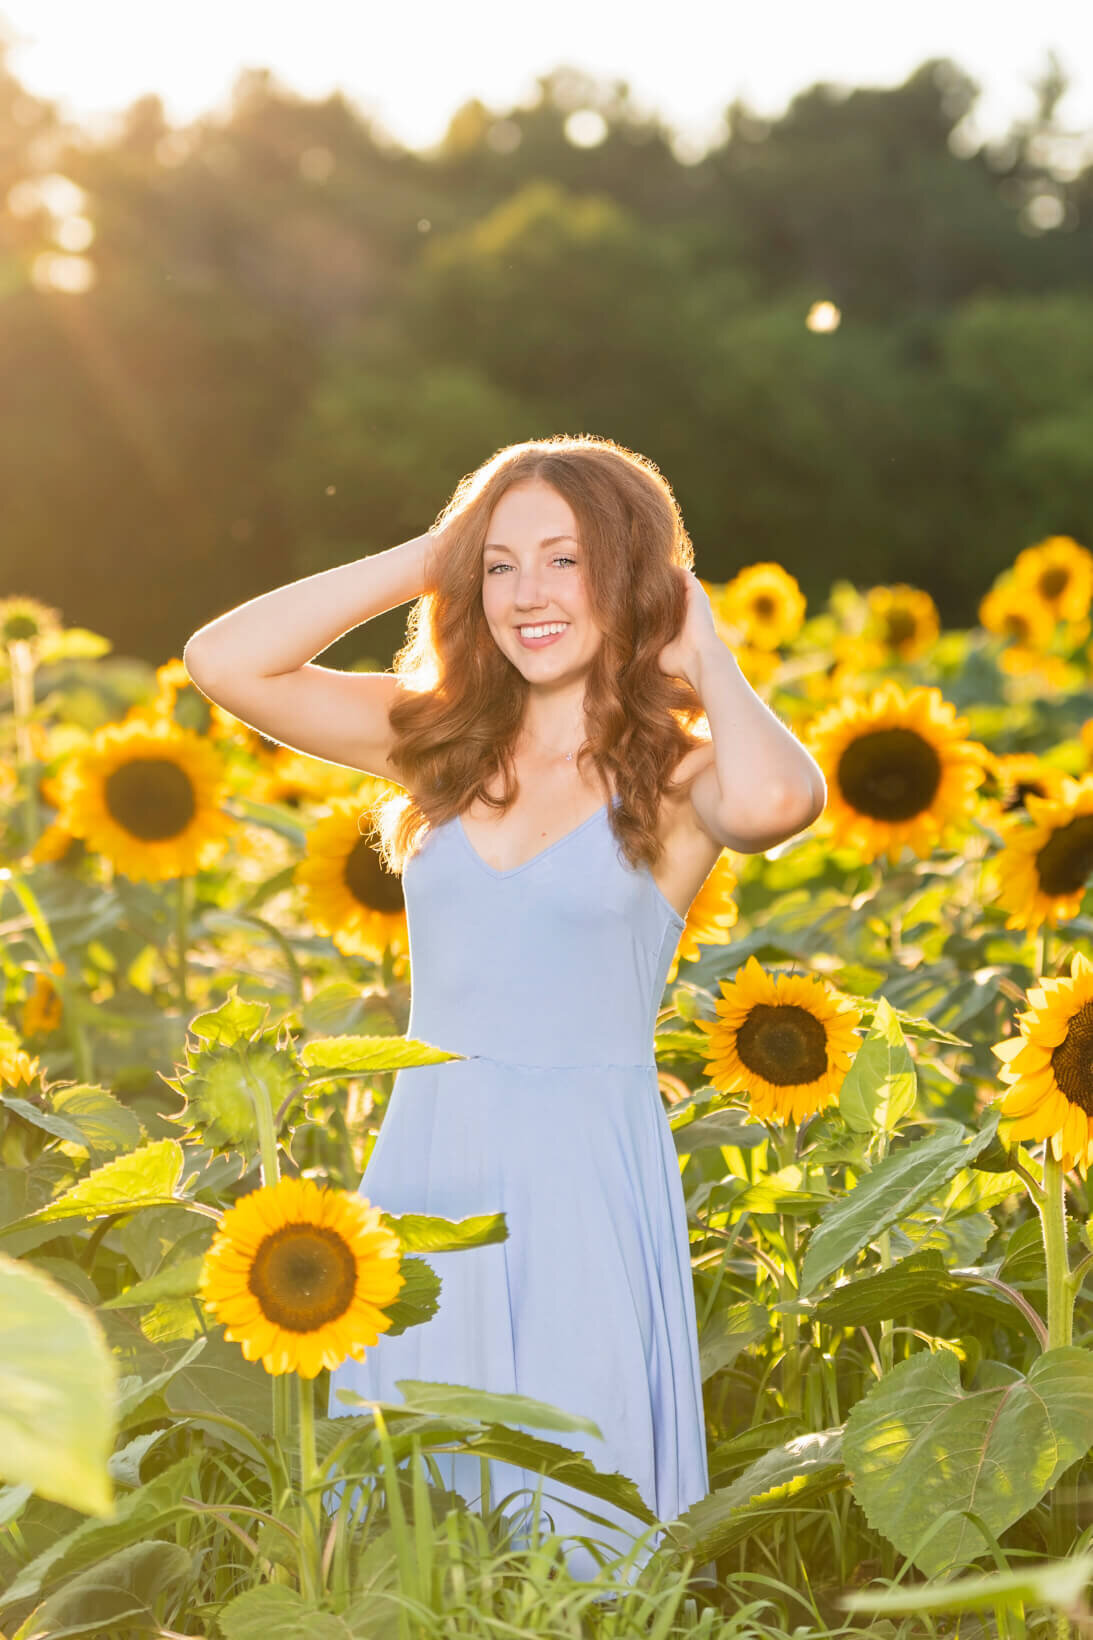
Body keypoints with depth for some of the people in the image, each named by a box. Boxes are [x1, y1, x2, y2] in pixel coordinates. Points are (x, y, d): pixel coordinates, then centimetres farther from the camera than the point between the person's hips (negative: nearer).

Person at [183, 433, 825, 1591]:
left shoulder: (677, 769, -5)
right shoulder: (441, 737, 6)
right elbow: (223, 662, -2)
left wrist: (704, 648, -12)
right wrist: (421, 562, -1)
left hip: (585, 1182, -4)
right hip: (423, 1171, 4)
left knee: (576, 1525, 4)